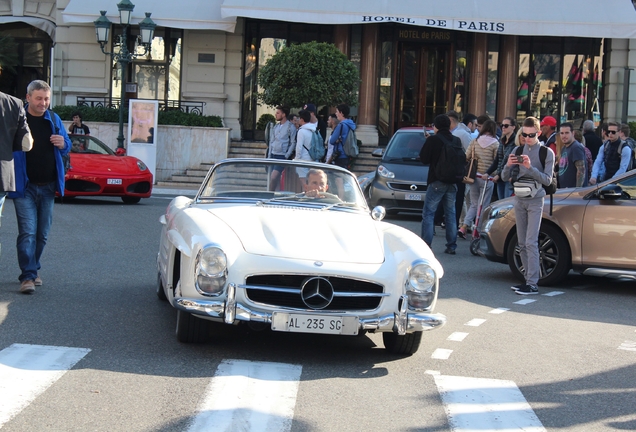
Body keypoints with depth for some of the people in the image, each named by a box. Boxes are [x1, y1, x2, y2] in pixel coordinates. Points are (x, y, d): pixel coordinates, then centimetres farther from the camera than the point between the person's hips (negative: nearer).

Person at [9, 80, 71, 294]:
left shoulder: (54, 119, 9)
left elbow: (67, 148, 17)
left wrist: (63, 144, -6)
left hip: (48, 187, 5)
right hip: (25, 186, -5)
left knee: (42, 233, 10)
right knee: (28, 232, -11)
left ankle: (33, 269, 25)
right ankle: (28, 276, -11)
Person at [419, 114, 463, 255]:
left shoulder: (433, 140, -11)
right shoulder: (457, 141, 6)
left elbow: (424, 158, -4)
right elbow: (462, 160, 13)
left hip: (437, 181, -5)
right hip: (453, 182, 5)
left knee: (428, 214, 0)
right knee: (451, 214, 11)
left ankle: (425, 245, -7)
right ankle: (451, 246, 10)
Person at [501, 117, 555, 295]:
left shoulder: (547, 153, -4)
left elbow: (547, 179, -11)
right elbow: (505, 177, 6)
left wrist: (530, 167, -24)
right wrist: (508, 165, -15)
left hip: (535, 201, -6)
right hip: (519, 200, 6)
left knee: (531, 242, -13)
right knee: (522, 244, 7)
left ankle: (533, 284, -15)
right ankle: (528, 279, 13)